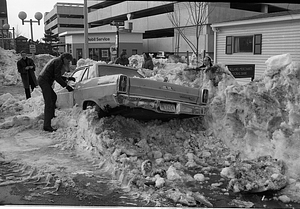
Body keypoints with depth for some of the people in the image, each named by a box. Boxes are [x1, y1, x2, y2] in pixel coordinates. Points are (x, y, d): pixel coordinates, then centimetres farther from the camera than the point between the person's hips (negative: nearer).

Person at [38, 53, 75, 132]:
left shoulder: (56, 61, 20)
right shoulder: (59, 61, -10)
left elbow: (57, 76, 24)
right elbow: (57, 77, -17)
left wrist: (67, 78, 17)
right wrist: (66, 86, -15)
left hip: (43, 80, 11)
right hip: (44, 81, -11)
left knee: (53, 97, 29)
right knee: (49, 103, -14)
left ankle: (51, 116, 40)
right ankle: (47, 125, -18)